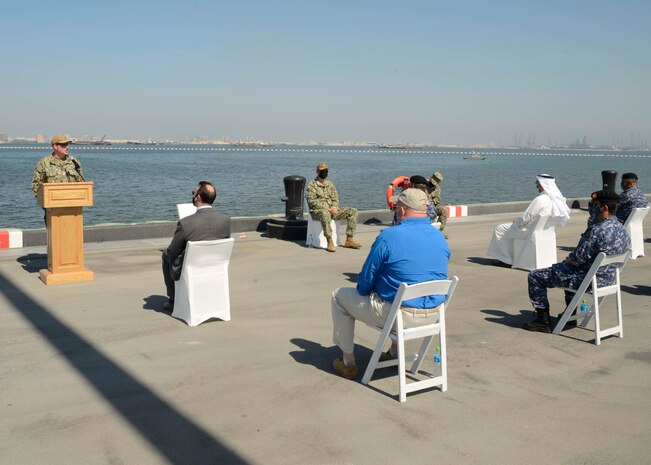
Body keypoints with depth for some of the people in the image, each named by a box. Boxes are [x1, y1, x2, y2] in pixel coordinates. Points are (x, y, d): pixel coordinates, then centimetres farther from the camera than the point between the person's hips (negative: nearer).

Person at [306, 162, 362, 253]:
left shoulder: (330, 184, 19)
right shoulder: (312, 185, 0)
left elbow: (335, 198, 15)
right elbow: (312, 201, -11)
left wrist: (334, 207, -9)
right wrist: (327, 209, -19)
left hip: (331, 210, 6)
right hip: (317, 211, -6)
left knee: (353, 211, -9)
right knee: (325, 213, -43)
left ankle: (349, 240, -13)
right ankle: (330, 243, -41)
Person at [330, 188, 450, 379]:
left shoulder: (388, 237, -17)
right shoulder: (440, 238, 2)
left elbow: (366, 279, -9)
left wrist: (363, 290, 13)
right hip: (433, 315, 7)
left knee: (339, 297, 13)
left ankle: (348, 363, 21)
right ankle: (395, 352, 44)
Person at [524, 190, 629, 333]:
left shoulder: (597, 231, -29)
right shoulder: (622, 229, 1)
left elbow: (576, 260, -23)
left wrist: (566, 260, 0)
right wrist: (569, 260, 14)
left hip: (588, 278, -9)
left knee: (535, 276, 0)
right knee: (569, 269, 40)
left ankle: (542, 320, 7)